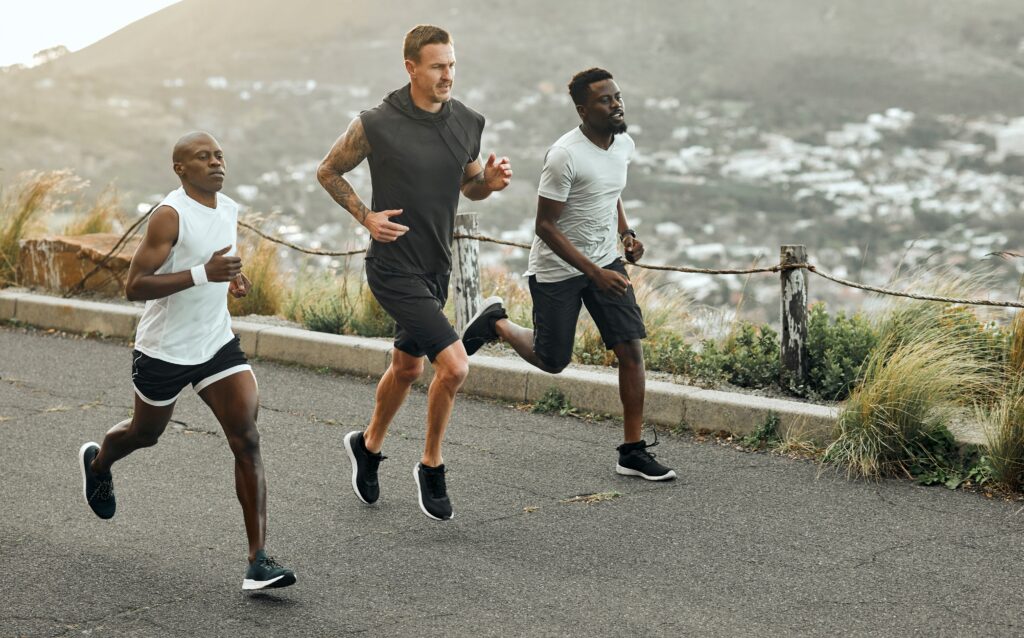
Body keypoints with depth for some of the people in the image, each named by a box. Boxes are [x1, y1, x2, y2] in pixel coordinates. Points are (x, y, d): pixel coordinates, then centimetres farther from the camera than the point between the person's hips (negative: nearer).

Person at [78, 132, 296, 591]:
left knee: (247, 440, -13)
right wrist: (203, 274, -34)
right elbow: (134, 286, -25)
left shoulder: (230, 211, 3)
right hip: (163, 351, -4)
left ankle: (258, 560, -15)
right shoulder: (170, 215, -19)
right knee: (146, 433, 20)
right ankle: (97, 463, 58)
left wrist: (232, 278, 3)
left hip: (218, 346, 5)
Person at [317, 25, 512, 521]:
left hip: (436, 268, 7)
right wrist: (366, 216, -12)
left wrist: (491, 180, -8)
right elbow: (327, 172, 0)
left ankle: (368, 446, 46)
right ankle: (431, 467, 3)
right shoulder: (376, 125, -15)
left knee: (407, 368, 21)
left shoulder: (467, 122, 0)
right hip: (394, 268, -7)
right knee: (453, 364, -17)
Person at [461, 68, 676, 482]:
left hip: (605, 260, 6)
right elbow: (545, 225, -22)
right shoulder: (565, 156, -24)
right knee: (552, 362, 7)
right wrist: (594, 273, -26)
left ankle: (632, 452, 1)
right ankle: (496, 322, 35)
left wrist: (625, 233, 3)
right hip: (557, 269, -6)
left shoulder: (624, 145, -1)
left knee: (631, 349, -6)